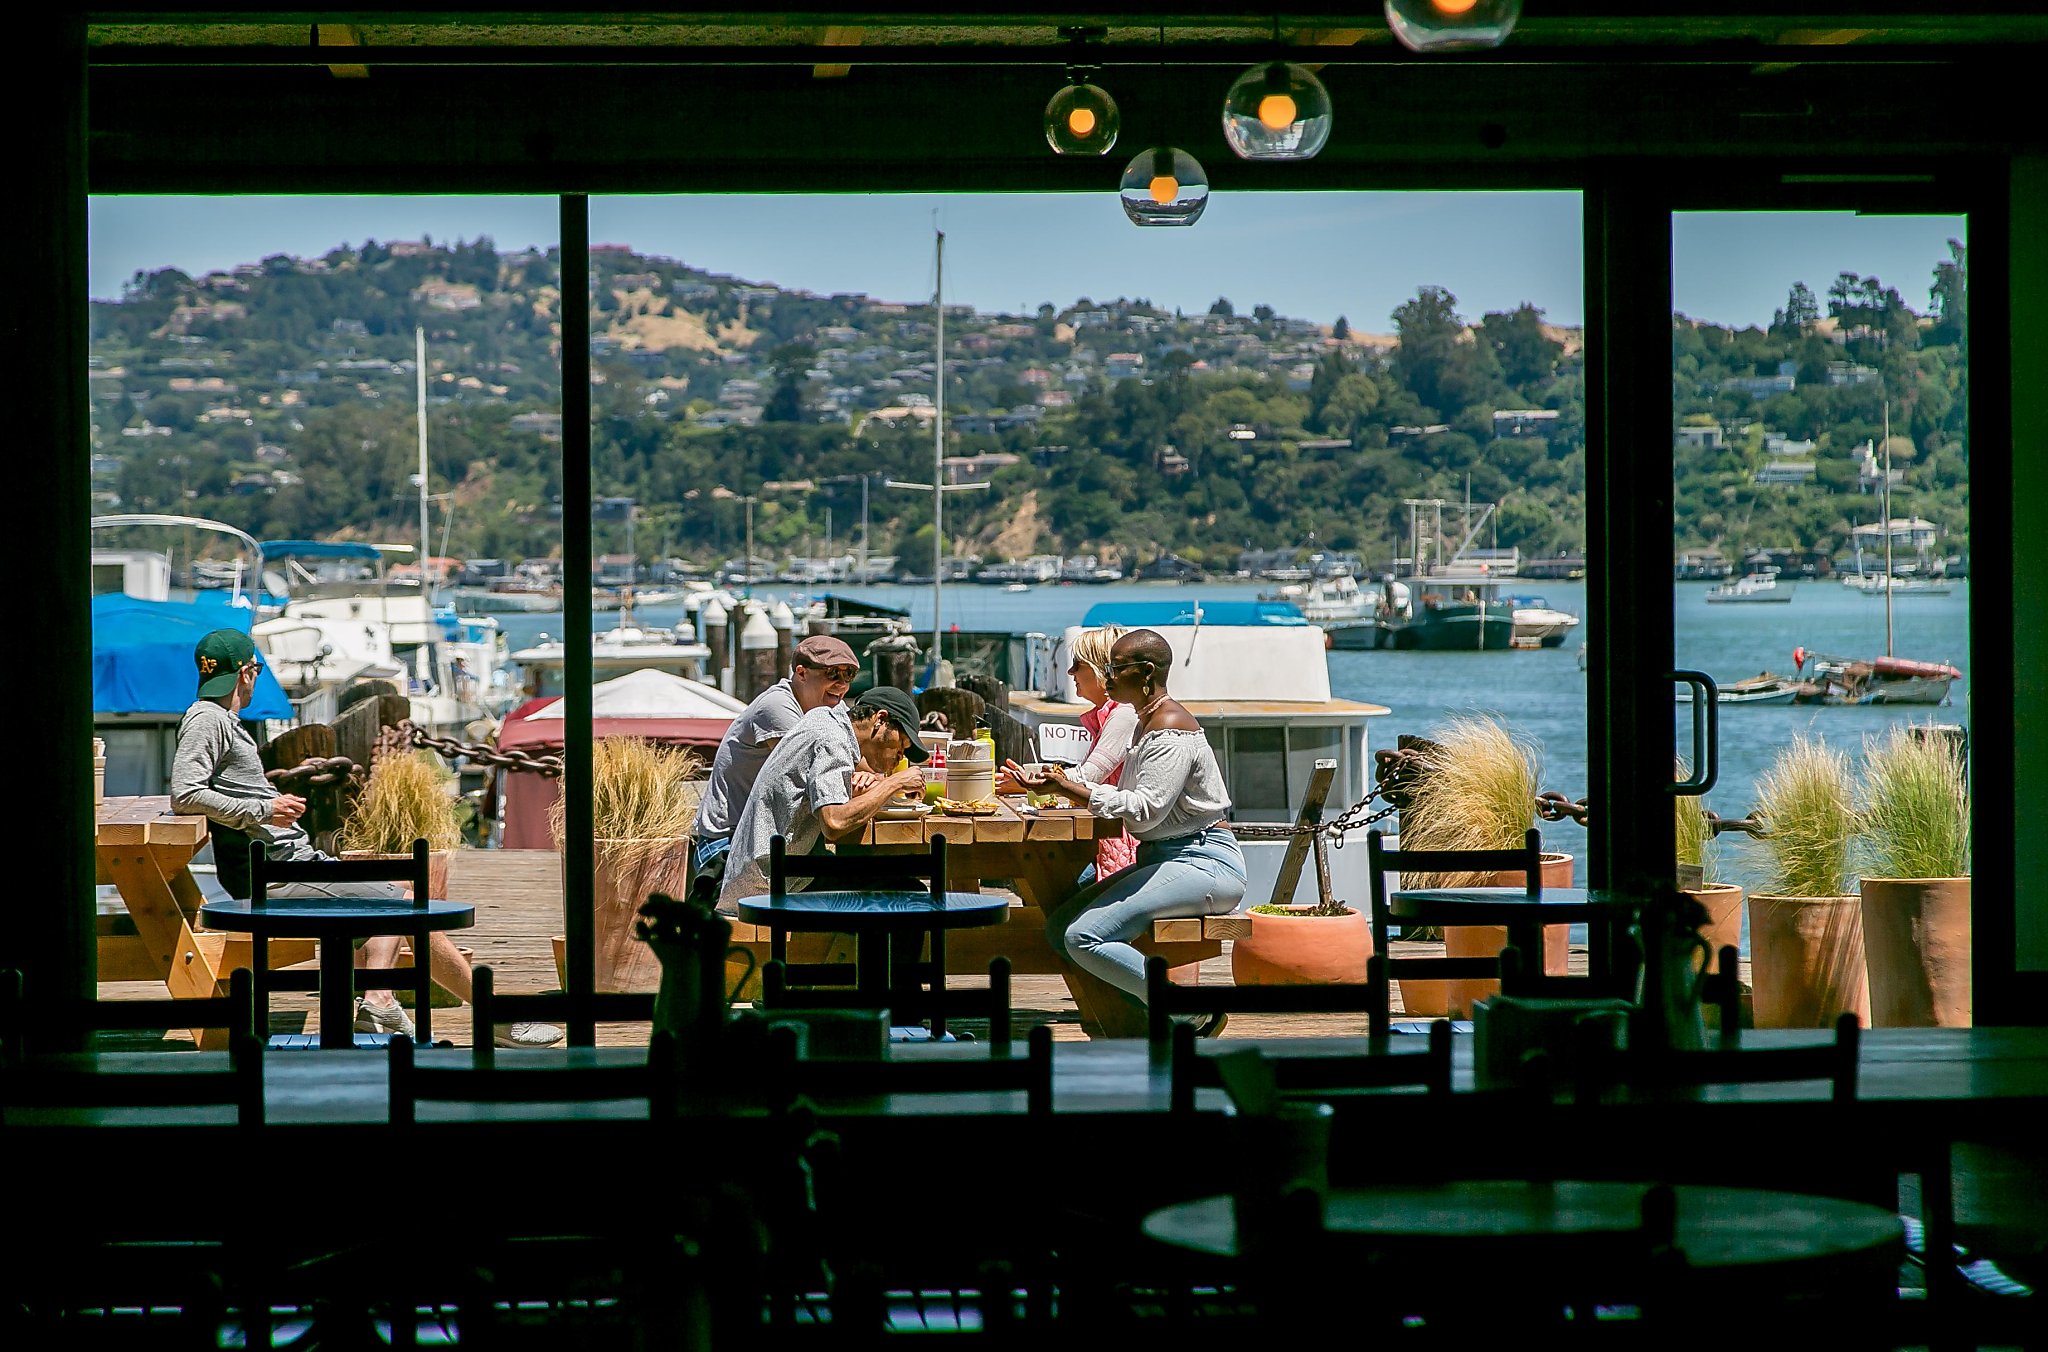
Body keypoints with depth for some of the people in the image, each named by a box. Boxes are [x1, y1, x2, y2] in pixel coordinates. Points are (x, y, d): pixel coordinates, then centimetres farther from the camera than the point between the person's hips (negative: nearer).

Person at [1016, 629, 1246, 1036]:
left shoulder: (1171, 728, -14)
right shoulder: (1148, 722, 17)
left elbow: (1145, 810, -22)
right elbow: (1134, 800, 15)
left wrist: (1071, 787, -21)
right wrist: (1067, 786, 3)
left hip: (1202, 862, -10)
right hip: (1165, 858, 11)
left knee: (1085, 937, -21)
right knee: (1060, 928, 2)